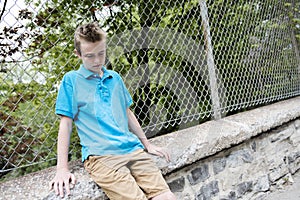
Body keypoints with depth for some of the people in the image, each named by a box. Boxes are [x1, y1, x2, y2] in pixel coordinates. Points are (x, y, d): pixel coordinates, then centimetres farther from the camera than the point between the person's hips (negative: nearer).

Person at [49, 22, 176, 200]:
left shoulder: (115, 78, 16)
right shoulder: (72, 80, 3)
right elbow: (66, 124, 1)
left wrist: (147, 144, 24)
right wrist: (62, 169, -4)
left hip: (133, 150, 5)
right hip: (100, 155, -4)